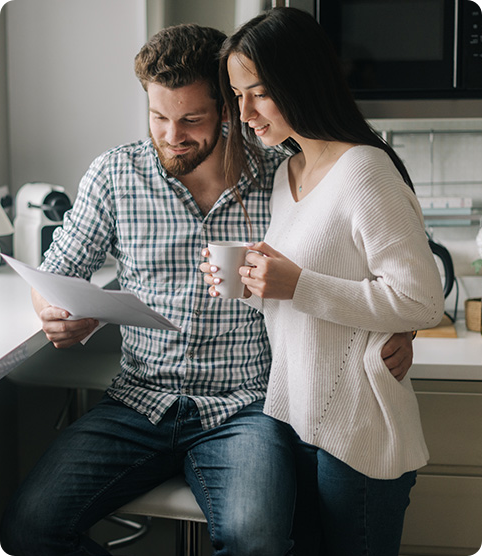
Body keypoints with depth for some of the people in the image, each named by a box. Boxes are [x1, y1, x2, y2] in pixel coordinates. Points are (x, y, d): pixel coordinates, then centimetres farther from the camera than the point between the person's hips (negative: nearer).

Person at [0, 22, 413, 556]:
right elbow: (55, 276, 11)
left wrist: (394, 327, -12)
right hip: (139, 402, 3)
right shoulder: (114, 173, 3)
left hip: (245, 407, -2)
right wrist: (57, 317, -12)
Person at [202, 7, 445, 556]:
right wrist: (250, 285, 0)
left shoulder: (365, 172, -16)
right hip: (294, 413, 8)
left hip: (357, 432, -8)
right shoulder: (286, 173, 11)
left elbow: (421, 301, -21)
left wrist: (298, 285, -22)